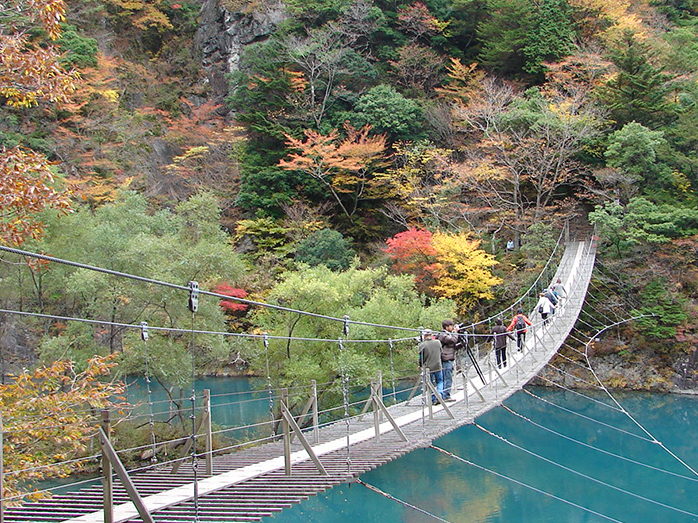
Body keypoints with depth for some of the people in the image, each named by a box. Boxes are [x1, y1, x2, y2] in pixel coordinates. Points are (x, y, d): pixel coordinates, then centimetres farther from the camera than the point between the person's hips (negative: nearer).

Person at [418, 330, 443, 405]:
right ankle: (440, 393, -6)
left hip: (428, 367, -2)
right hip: (438, 366, 2)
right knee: (440, 381, 18)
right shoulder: (438, 342, -1)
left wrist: (420, 365, 11)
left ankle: (433, 399, 12)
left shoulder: (422, 345, -12)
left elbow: (421, 358, -7)